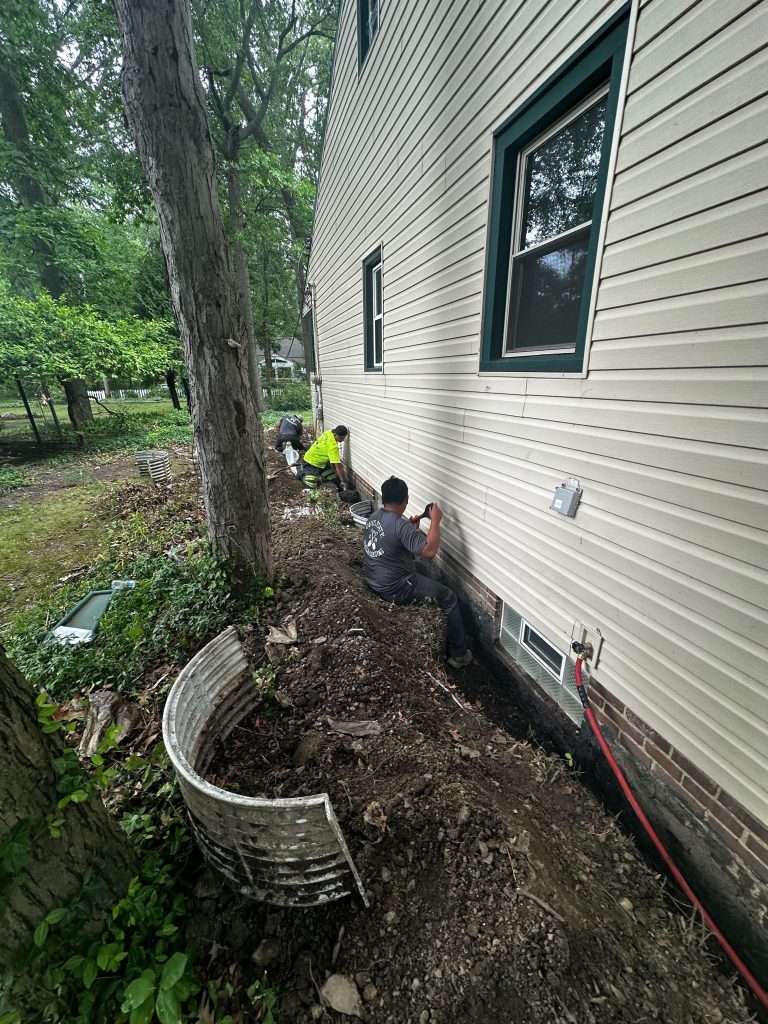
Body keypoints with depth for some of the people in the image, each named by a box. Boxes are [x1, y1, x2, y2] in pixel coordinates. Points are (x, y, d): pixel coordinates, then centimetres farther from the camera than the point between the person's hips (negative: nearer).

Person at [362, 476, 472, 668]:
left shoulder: (373, 518, 2)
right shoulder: (401, 525, -26)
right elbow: (430, 551, -30)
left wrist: (411, 527, 12)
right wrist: (435, 520, -21)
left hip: (373, 580, 9)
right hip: (394, 590, -9)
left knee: (422, 576, 32)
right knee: (448, 597, 5)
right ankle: (458, 654, 18)